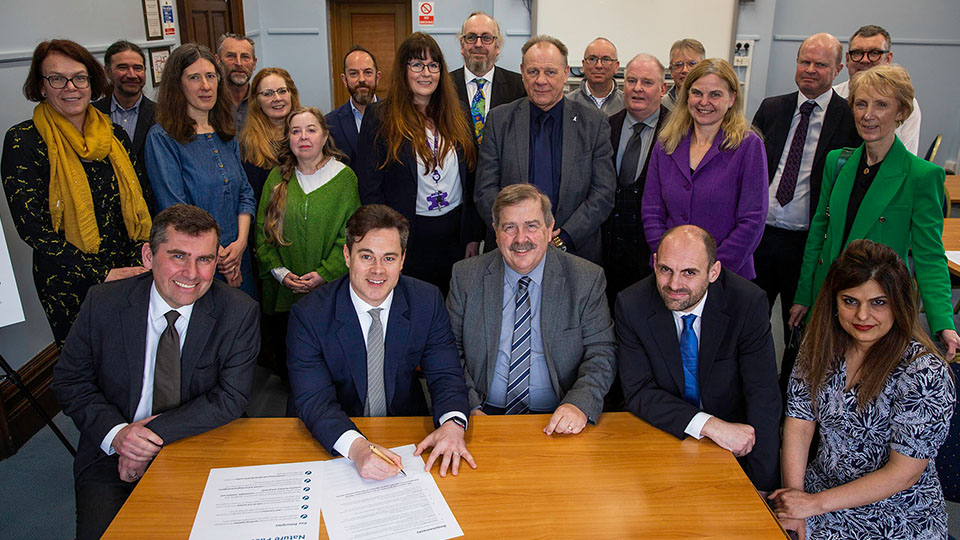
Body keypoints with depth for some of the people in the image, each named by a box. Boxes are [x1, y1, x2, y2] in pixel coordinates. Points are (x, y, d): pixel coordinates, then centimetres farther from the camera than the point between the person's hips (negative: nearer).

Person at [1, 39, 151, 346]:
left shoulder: (115, 136, 4)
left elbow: (138, 204, 7)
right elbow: (31, 226, -14)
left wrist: (140, 262, -9)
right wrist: (102, 274, -18)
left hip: (128, 273, 3)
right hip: (68, 285, -3)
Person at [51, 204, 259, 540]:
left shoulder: (239, 314, -12)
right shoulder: (103, 304, -7)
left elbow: (231, 398, -13)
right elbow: (69, 380, 2)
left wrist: (154, 432, -20)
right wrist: (115, 432, -15)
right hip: (113, 454, 1)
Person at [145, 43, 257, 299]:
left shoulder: (226, 135, 10)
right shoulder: (162, 138, -9)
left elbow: (245, 193, 9)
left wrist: (241, 242, -7)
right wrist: (219, 256, -13)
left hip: (238, 258, 5)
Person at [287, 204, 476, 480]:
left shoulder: (427, 301, -5)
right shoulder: (308, 315, -12)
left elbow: (445, 374, -5)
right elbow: (313, 399, -17)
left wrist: (452, 424, -28)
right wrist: (356, 446, -37)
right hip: (336, 446, -1)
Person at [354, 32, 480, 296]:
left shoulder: (455, 115, 8)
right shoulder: (380, 117, -5)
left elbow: (470, 181, 9)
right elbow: (369, 188, -7)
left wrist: (474, 236, 5)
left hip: (455, 233, 4)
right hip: (407, 237, -3)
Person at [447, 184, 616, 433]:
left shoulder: (587, 279, -1)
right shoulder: (465, 276, 3)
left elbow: (601, 353, -2)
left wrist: (580, 405, -20)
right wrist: (470, 408, -10)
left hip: (555, 421, 0)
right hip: (486, 414, 1)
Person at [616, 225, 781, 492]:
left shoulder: (748, 302, -16)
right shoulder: (632, 305, -14)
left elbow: (763, 395, -13)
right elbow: (638, 392, -13)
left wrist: (761, 484, -17)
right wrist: (708, 424, -26)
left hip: (735, 435, 0)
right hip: (664, 431, 0)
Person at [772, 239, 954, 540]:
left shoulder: (924, 372, -19)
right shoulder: (822, 343, -3)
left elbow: (904, 473, -17)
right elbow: (800, 422, -4)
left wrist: (816, 503, -17)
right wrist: (795, 494, -15)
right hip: (822, 484, 5)